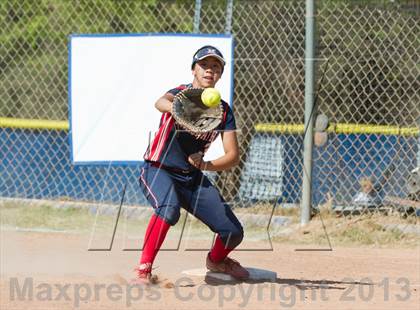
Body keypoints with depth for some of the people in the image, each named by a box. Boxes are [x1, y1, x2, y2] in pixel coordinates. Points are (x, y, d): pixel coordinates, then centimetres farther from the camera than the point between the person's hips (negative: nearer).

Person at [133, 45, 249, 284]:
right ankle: (144, 268, -26)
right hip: (159, 171, -5)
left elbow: (233, 156, -3)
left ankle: (216, 260, 32)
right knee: (169, 208, -38)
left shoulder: (223, 110, 1)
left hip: (193, 178, 5)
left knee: (233, 232, -2)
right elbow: (161, 103, -38)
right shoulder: (183, 93, -12)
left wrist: (205, 165, -23)